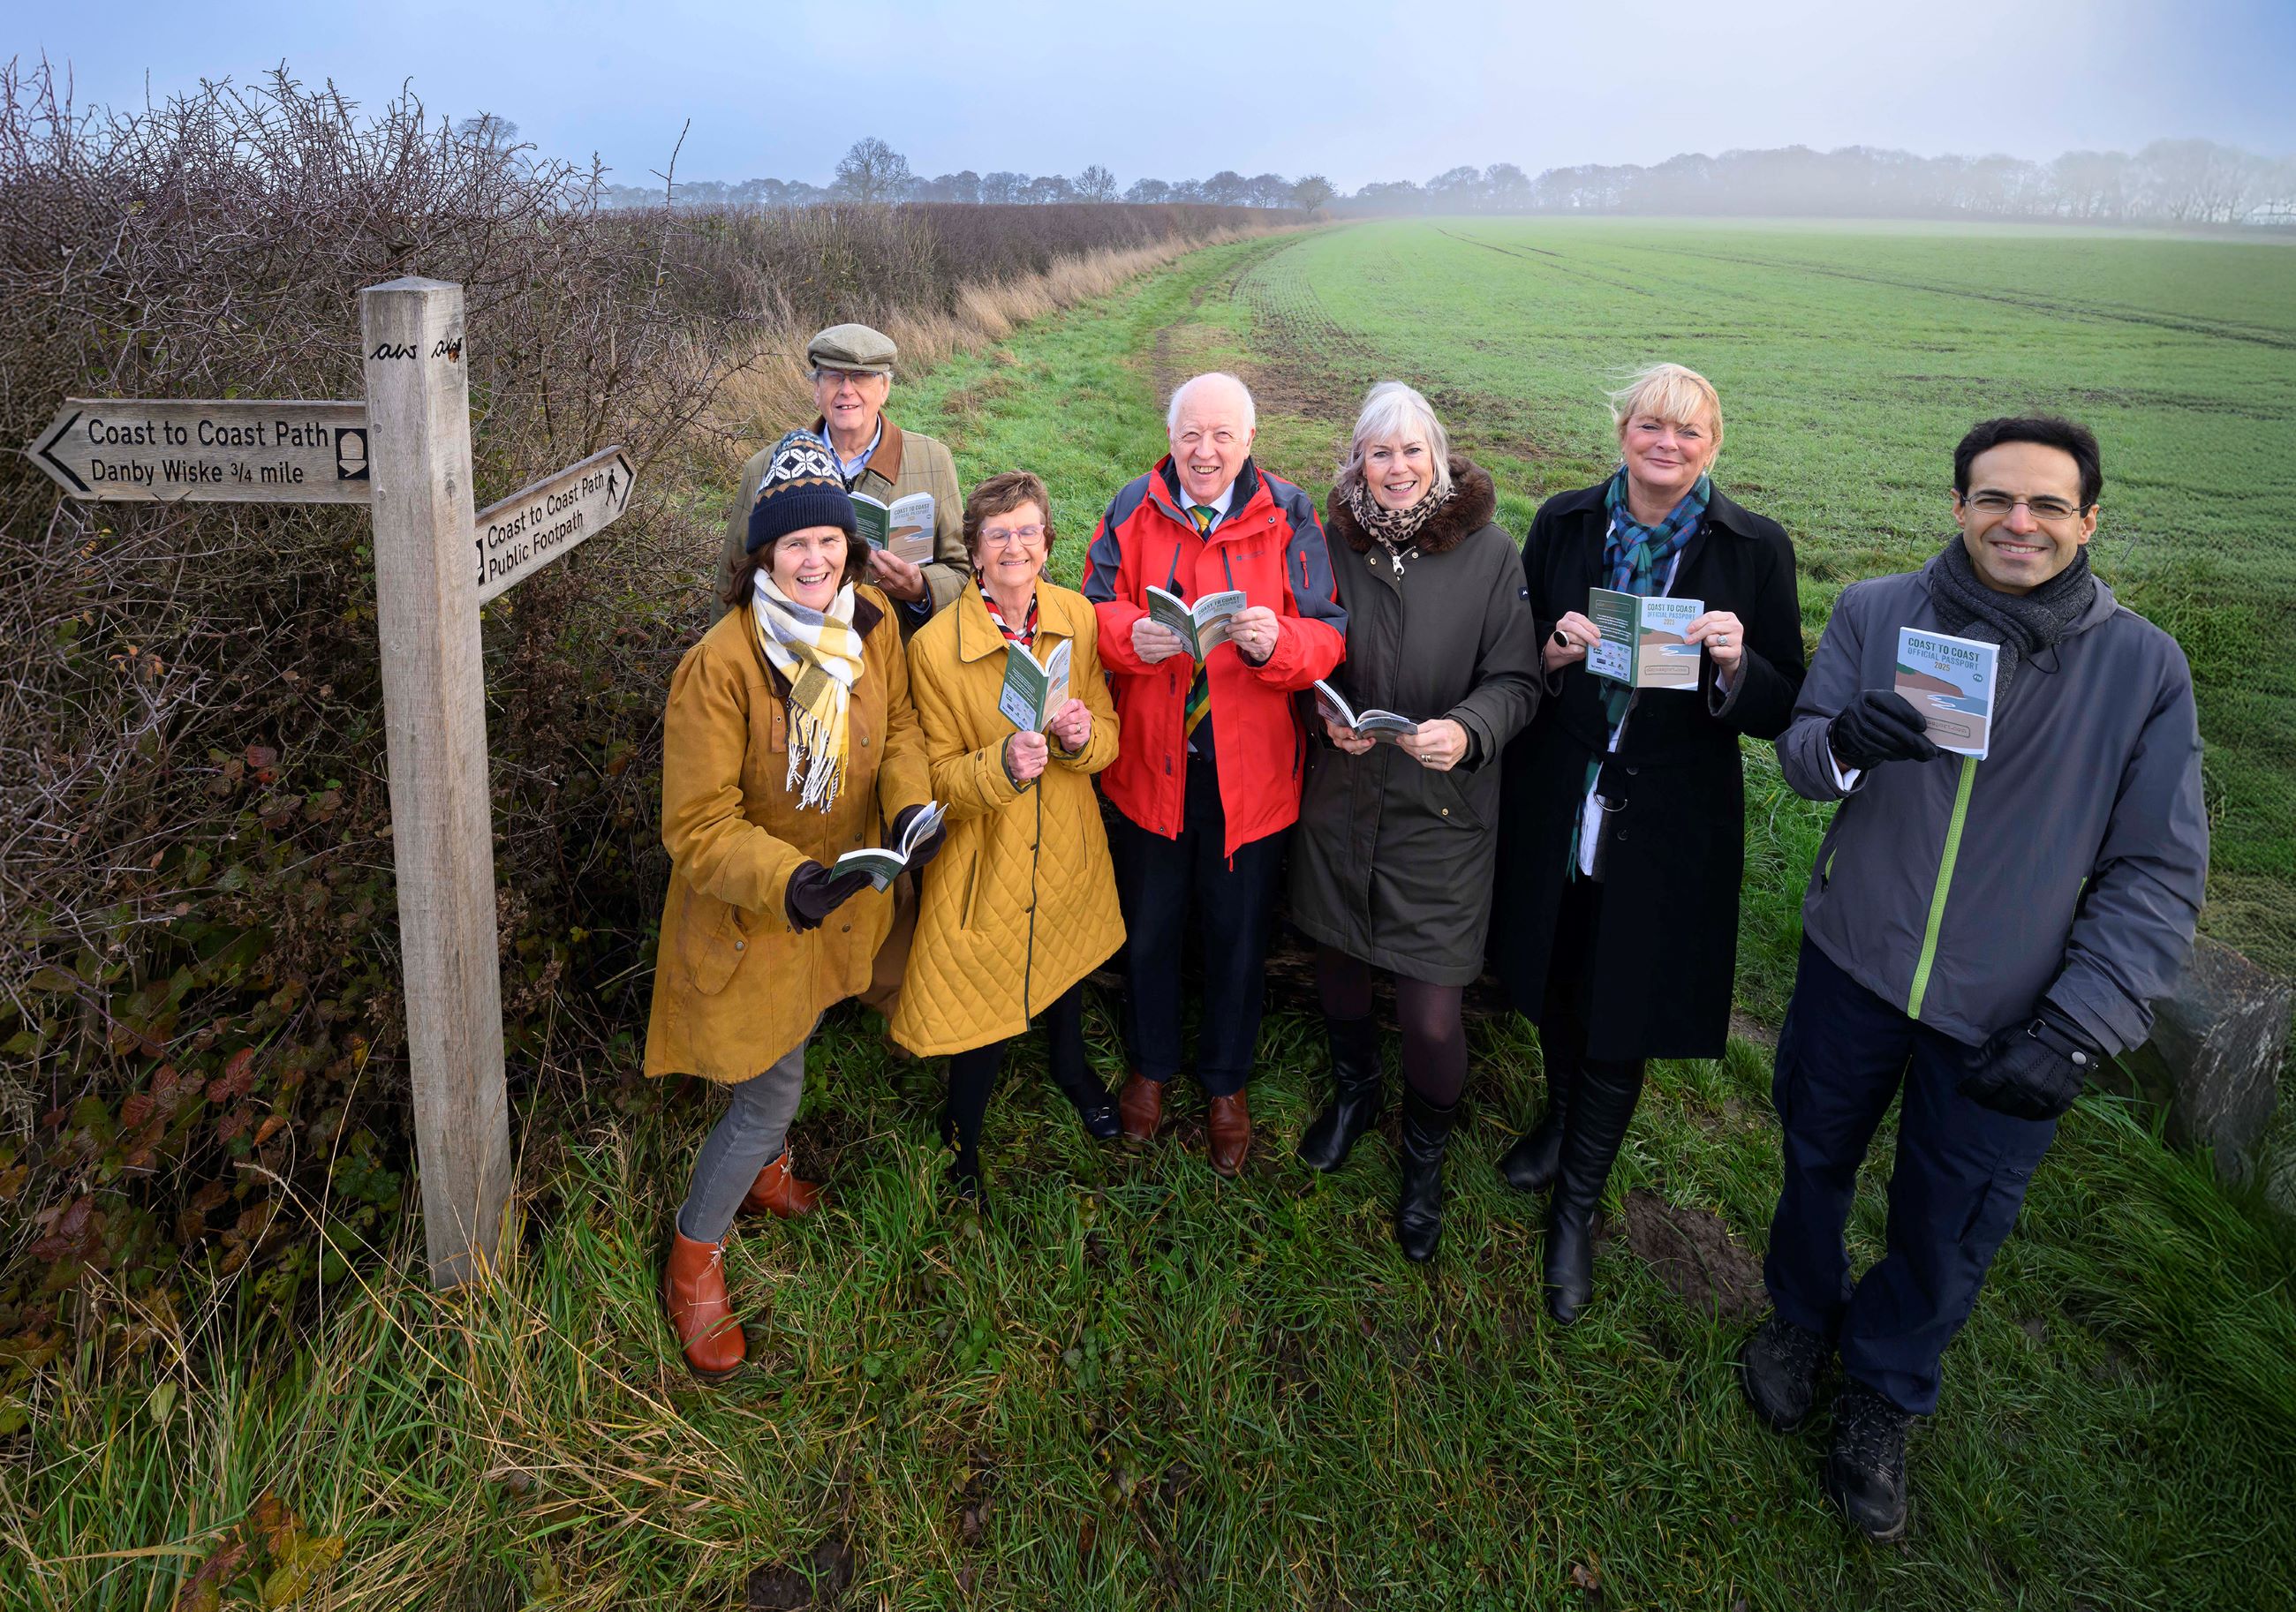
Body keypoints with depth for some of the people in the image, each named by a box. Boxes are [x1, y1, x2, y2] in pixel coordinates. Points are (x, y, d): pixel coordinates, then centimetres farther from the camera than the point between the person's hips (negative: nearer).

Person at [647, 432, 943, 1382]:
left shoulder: (872, 625, -8)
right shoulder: (720, 664, -27)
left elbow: (897, 722, 7)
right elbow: (697, 823, -25)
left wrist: (908, 801, -14)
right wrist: (783, 880, -41)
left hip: (836, 897, 6)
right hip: (753, 915, -6)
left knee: (784, 1053, 27)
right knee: (772, 1089, 1)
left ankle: (759, 1167, 56)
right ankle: (692, 1259, 24)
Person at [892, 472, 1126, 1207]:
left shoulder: (1078, 618, -8)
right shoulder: (935, 646, -20)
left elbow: (1108, 738, -1)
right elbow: (938, 778, -15)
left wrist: (1081, 735, -25)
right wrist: (1004, 764, -34)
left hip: (1067, 842, 4)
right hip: (985, 854, -4)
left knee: (1066, 959, 27)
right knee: (984, 1003, 4)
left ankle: (1070, 1066, 60)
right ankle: (961, 1134, 35)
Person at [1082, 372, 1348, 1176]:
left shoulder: (1288, 518, -5)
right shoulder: (1131, 513, -1)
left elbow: (1329, 636, -9)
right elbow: (1092, 614, -4)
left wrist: (1277, 642, -31)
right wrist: (1131, 636, -27)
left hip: (1249, 774, -1)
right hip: (1148, 767, 1)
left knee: (1238, 935, 14)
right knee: (1148, 927, 18)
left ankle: (1226, 1083, 38)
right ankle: (1151, 1065, 43)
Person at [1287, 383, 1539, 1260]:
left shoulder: (1488, 551, -7)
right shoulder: (1335, 544, 0)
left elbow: (1515, 679, -6)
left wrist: (1468, 731, -26)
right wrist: (1327, 715, -10)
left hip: (1441, 811, -3)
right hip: (1340, 797, 3)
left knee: (1431, 1015, -1)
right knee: (1336, 964, 19)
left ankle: (1425, 1153, 29)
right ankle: (1354, 1090, 51)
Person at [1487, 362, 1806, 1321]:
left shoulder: (1753, 549, -7)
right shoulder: (1563, 523, -2)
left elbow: (1783, 709, -6)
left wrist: (1735, 666, -26)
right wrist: (1553, 654, -17)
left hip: (1666, 824, -2)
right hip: (1555, 803, 2)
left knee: (1618, 1015, 8)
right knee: (1555, 981, 20)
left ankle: (1575, 1205, 29)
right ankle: (1563, 1115, 51)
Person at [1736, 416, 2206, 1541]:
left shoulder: (2144, 667, -10)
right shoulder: (1875, 613, -8)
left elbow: (2159, 874, -8)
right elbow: (1800, 756, -4)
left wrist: (2076, 1028, -17)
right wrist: (1841, 742, -29)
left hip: (2008, 1012, 0)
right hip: (1854, 960, 1)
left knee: (1948, 1232, 15)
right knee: (1816, 1158, 21)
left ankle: (1882, 1397, 42)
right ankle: (1801, 1314, 51)